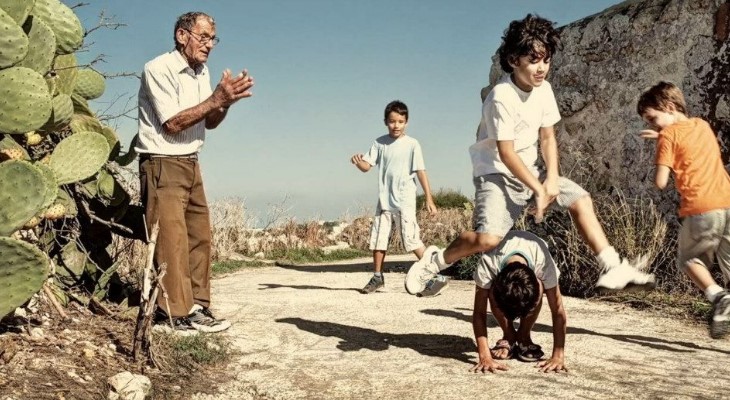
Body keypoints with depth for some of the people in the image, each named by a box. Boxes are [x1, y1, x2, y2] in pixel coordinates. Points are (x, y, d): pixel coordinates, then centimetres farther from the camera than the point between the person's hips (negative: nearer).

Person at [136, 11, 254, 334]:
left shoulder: (201, 71, 11)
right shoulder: (159, 69, -14)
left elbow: (209, 123, 13)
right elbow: (172, 124, -19)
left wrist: (227, 101, -7)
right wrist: (216, 99, -21)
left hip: (190, 164, 9)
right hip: (162, 164, -9)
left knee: (199, 237, 10)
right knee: (172, 241, -10)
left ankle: (197, 308, 18)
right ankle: (174, 314, -5)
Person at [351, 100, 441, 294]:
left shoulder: (412, 144, -5)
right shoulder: (380, 143, 6)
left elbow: (421, 172, -6)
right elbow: (367, 166, 1)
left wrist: (429, 198, -10)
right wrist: (358, 162, -23)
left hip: (404, 201, -4)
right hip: (384, 201, 5)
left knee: (412, 240, -11)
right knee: (377, 239, 10)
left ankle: (437, 276, -6)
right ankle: (377, 277, 27)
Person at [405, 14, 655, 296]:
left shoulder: (543, 89, -1)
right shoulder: (502, 97, -23)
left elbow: (547, 137, 4)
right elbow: (506, 152, -23)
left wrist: (552, 178, -9)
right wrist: (538, 189, -20)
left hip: (528, 170, 8)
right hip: (496, 173, -8)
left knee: (581, 199, -1)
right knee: (488, 238, -25)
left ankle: (612, 268, 3)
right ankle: (435, 261, 0)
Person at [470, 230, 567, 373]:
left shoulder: (544, 264, -44)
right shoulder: (487, 264, -44)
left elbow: (558, 312, -37)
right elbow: (479, 313, -40)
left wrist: (558, 357, -41)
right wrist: (485, 357, -48)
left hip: (533, 260, 0)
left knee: (538, 292, -32)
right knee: (493, 293, -32)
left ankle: (523, 337, -7)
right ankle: (508, 336, -6)